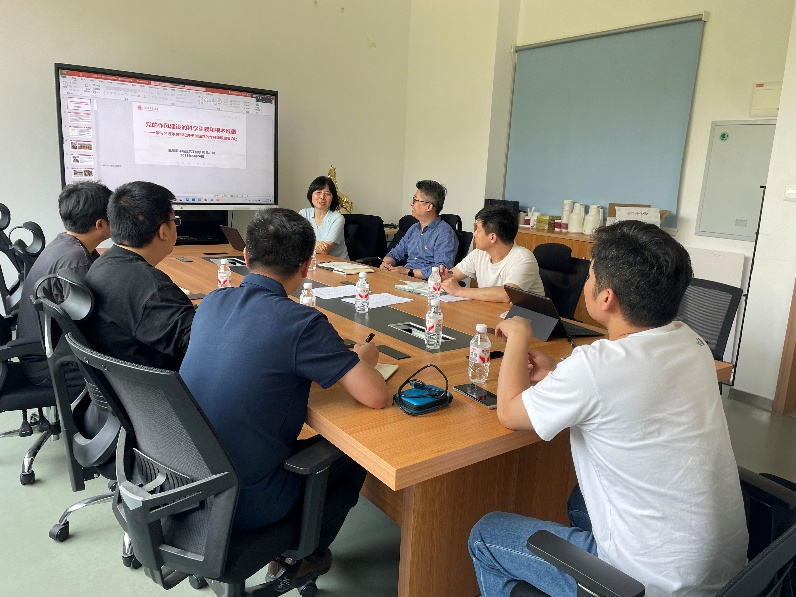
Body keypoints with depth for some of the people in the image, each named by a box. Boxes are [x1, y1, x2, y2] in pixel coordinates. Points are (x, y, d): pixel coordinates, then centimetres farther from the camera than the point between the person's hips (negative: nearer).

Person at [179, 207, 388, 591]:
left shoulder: (211, 304, -2)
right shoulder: (300, 322, -24)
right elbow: (375, 397, -22)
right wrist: (364, 358, 0)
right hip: (244, 505, -6)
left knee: (302, 444, 29)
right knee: (353, 453, 16)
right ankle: (303, 559, 30)